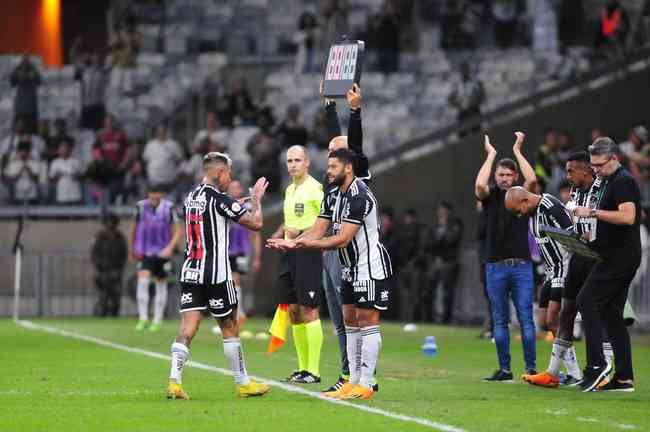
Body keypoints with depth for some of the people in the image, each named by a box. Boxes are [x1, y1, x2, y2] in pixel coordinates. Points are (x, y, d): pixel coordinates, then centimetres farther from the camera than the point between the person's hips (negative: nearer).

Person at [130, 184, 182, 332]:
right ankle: (143, 318, -14)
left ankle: (157, 320, 18)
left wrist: (170, 247, -19)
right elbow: (134, 227, 12)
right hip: (145, 253, 0)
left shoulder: (168, 208, -7)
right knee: (143, 281, -17)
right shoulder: (141, 206, -3)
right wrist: (132, 249, 19)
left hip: (163, 253, 0)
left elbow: (178, 231, -4)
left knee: (161, 284, 8)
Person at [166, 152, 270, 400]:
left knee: (187, 327, -1)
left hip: (190, 271, 6)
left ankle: (174, 381, -16)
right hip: (216, 274, -6)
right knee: (229, 327, 7)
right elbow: (256, 223, -10)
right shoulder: (219, 199, -11)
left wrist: (241, 203, 30)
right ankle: (242, 383, 17)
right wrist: (256, 198, 6)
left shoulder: (191, 197, 11)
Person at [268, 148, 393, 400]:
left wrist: (310, 244, -25)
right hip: (351, 269, 10)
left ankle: (366, 385, -8)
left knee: (367, 322, -8)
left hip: (371, 268, -10)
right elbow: (317, 231, 6)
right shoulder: (333, 197, 10)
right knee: (350, 322, 9)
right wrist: (291, 244, -9)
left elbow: (343, 238, -24)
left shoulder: (359, 197, -21)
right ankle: (353, 382, 13)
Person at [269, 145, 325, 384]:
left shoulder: (315, 188, -10)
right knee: (293, 311, 9)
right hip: (289, 254, 9)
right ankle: (302, 368, 15)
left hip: (308, 253, -9)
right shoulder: (289, 190, 17)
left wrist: (301, 233, -19)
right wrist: (279, 234, 12)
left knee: (308, 310, -9)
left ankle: (313, 371, -7)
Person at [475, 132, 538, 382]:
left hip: (521, 265, -1)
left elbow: (531, 180, -14)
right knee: (499, 321, 3)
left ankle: (531, 368, -4)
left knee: (526, 319, -5)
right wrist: (491, 155, -7)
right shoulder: (490, 196, 7)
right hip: (495, 266, 1)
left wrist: (517, 151, -6)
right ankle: (504, 369, 7)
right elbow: (479, 185, -15)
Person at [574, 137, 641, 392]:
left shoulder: (623, 182, -12)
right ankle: (624, 378, 7)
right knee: (611, 314, 8)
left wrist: (593, 213, -23)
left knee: (587, 302, -12)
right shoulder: (611, 181, 20)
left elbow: (627, 217, -25)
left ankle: (596, 364, -16)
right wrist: (594, 236, 15)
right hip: (620, 258, 10)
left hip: (618, 257, -10)